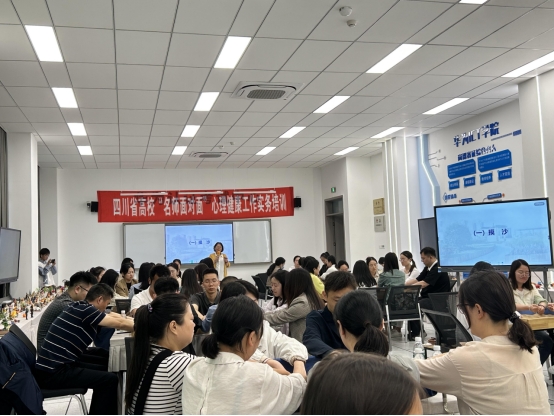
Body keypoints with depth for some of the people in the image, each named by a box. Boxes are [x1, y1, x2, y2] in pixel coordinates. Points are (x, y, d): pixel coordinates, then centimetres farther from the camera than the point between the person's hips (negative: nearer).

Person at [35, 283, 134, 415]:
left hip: (53, 366, 10)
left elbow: (111, 317, 22)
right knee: (110, 379, -13)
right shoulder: (83, 310, -15)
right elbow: (119, 323, -13)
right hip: (53, 373, -10)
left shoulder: (80, 308, 11)